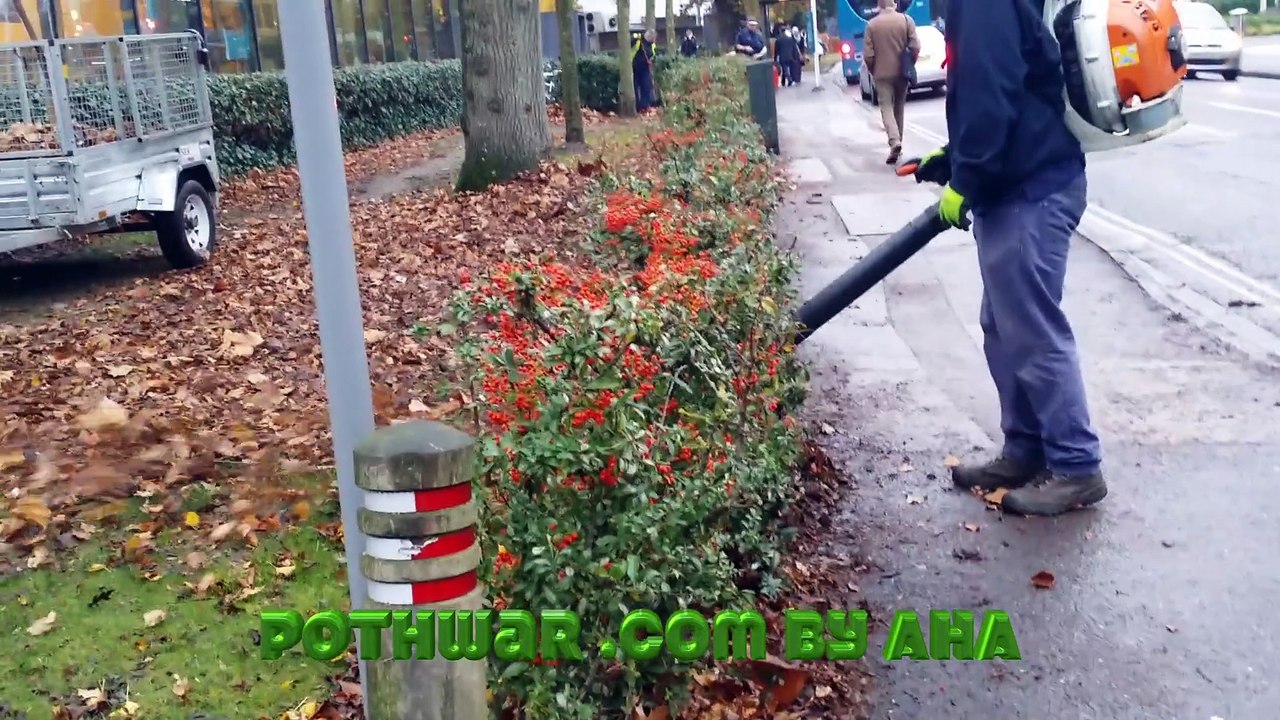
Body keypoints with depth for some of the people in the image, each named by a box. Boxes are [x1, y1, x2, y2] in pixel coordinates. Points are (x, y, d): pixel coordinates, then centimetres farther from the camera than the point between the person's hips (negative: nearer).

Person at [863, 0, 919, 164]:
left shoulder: (872, 24, -6)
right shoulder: (906, 19, -3)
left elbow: (868, 54, -8)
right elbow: (915, 47, -8)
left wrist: (872, 71, 9)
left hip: (882, 73, -2)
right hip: (901, 72, 2)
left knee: (886, 108, -2)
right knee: (899, 107, 17)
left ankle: (895, 142, -22)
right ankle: (897, 142, 24)